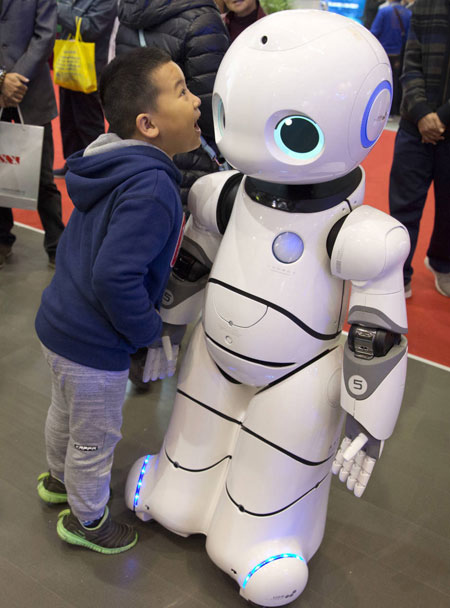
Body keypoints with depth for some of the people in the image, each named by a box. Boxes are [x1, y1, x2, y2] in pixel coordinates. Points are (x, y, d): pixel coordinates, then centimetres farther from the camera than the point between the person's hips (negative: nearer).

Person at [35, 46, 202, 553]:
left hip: (59, 322, 9)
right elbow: (115, 276, -36)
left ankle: (58, 479, 60)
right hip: (93, 347, -9)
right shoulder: (152, 188, -29)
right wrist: (147, 330, -18)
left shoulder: (115, 168, 2)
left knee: (65, 413, 32)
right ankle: (86, 520, 43)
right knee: (95, 437, 16)